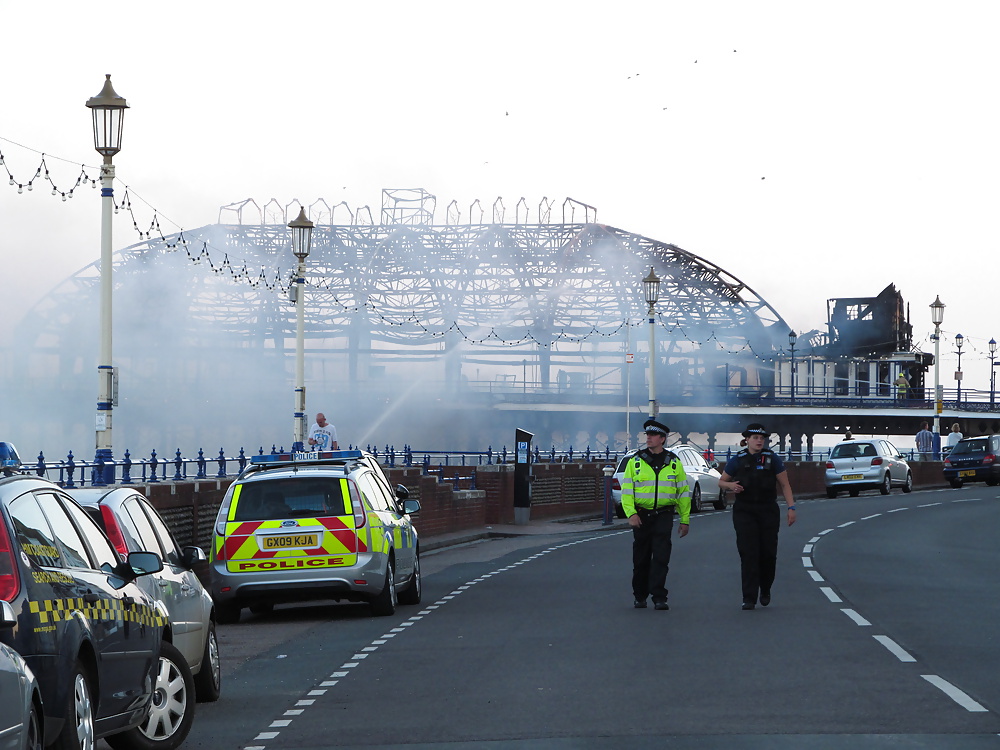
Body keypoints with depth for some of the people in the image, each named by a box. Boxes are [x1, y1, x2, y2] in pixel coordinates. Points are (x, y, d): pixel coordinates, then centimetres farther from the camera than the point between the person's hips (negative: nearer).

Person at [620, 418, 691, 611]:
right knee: (641, 558, 7)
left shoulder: (674, 463, 7)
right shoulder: (635, 462, 5)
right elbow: (626, 490, 1)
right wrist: (631, 513, -14)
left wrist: (684, 520, 8)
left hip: (664, 516, -1)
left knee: (661, 557, -10)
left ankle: (659, 597, -11)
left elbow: (683, 492, 12)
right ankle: (640, 597, 20)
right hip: (641, 516, 1)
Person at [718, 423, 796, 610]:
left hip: (768, 511, 0)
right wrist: (731, 485, -9)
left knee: (768, 553, 1)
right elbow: (721, 481, 14)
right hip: (744, 512, 0)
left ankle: (765, 590, 27)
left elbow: (784, 484, 4)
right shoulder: (738, 460, 5)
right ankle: (749, 598, -9)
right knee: (748, 554, -8)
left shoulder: (772, 459, 3)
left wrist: (791, 507, -6)